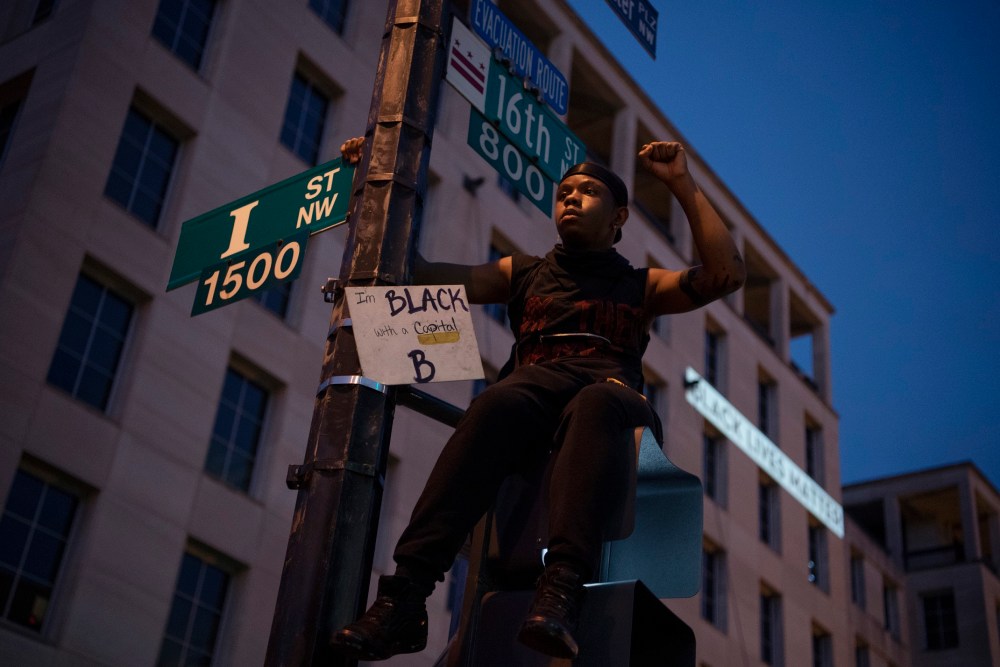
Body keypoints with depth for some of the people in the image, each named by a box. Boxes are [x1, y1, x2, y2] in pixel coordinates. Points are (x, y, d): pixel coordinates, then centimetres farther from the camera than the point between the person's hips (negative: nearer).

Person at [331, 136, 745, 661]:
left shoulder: (640, 286, 29)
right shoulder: (523, 274, 32)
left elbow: (726, 274, 13)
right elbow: (422, 276, 25)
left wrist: (684, 186, 13)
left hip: (610, 388, 0)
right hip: (533, 383, 1)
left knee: (600, 403, -39)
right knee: (498, 403, -37)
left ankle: (561, 590, -59)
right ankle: (404, 597, -48)